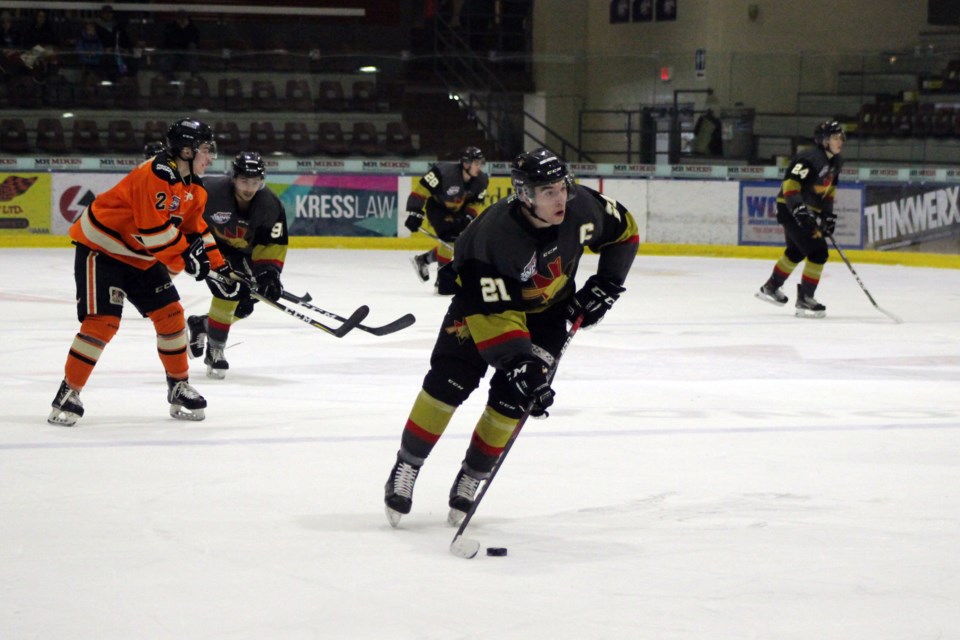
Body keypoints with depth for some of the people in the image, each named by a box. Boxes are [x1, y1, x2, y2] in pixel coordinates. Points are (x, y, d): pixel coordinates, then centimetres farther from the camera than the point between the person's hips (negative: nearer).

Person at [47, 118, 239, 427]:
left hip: (141, 257, 9)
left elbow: (197, 230, 15)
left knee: (170, 314, 4)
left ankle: (179, 388, 17)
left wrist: (219, 267, 6)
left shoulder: (193, 188, 6)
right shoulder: (156, 175, -26)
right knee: (102, 321, -16)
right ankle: (68, 394, -6)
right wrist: (185, 257, -18)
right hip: (100, 250, -9)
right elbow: (154, 229, -29)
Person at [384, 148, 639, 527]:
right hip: (484, 296, -3)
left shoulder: (582, 207, -25)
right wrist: (522, 366, -43)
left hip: (547, 310, 3)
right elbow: (495, 315, -37)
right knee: (450, 380, -13)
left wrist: (606, 284, -7)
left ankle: (472, 478, 6)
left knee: (513, 396, -10)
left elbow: (623, 231, -2)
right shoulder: (495, 235, -38)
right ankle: (407, 467, 2)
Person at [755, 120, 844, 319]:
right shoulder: (810, 159, -23)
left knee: (797, 252, 26)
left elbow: (829, 188, 20)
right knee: (817, 252, -15)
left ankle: (770, 287, 44)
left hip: (810, 210, 11)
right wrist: (799, 209, -35)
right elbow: (790, 184, -28)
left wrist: (828, 214, 14)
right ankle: (804, 299, -8)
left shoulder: (835, 162, 7)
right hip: (791, 209, -10)